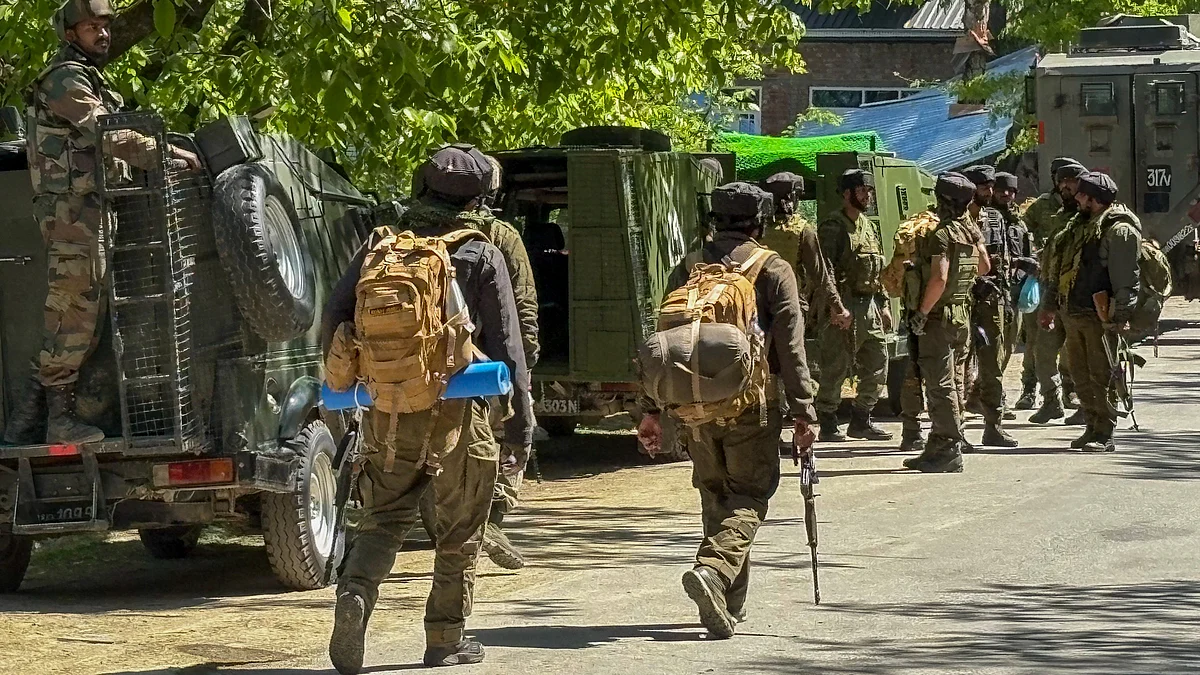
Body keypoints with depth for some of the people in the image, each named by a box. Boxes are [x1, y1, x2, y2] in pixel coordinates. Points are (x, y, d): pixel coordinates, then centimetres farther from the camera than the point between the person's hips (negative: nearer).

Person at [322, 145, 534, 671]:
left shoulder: (382, 244, 5)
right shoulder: (483, 258, -2)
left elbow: (335, 317, 4)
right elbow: (506, 348, -3)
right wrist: (521, 425, 2)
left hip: (389, 410, 2)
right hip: (456, 412, -2)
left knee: (383, 518, 11)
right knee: (458, 534, 12)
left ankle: (355, 591, -16)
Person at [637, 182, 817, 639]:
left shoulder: (687, 270, 11)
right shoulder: (773, 271, 0)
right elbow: (790, 348, -6)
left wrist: (651, 410, 12)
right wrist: (803, 412, -5)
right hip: (751, 404, -4)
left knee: (716, 496, 16)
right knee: (749, 496, 2)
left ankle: (730, 604, 18)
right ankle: (712, 569, -25)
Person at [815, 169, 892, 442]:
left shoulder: (870, 227, 18)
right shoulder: (832, 227, -8)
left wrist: (883, 304, 16)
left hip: (870, 305, 8)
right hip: (844, 306, -8)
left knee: (877, 366, 8)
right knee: (835, 368, -4)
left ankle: (861, 420, 18)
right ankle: (828, 425, 2)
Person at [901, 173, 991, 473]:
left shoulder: (941, 234, -18)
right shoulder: (970, 231, 8)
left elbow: (939, 278, -27)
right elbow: (984, 267, 21)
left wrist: (922, 313, -20)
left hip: (939, 317, -9)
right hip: (961, 315, 9)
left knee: (940, 385, -7)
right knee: (953, 383, 13)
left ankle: (949, 450, -8)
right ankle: (940, 447, 21)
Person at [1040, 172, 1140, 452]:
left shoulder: (1119, 230, -10)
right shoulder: (1080, 226, 18)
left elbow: (1126, 278, -16)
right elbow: (1060, 269, 24)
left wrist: (1120, 316, -21)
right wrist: (1050, 304, 23)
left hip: (1098, 316, -9)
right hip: (1072, 313, 9)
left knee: (1101, 376, -6)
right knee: (1081, 376, 12)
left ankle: (1104, 435, -3)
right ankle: (1092, 428, 20)